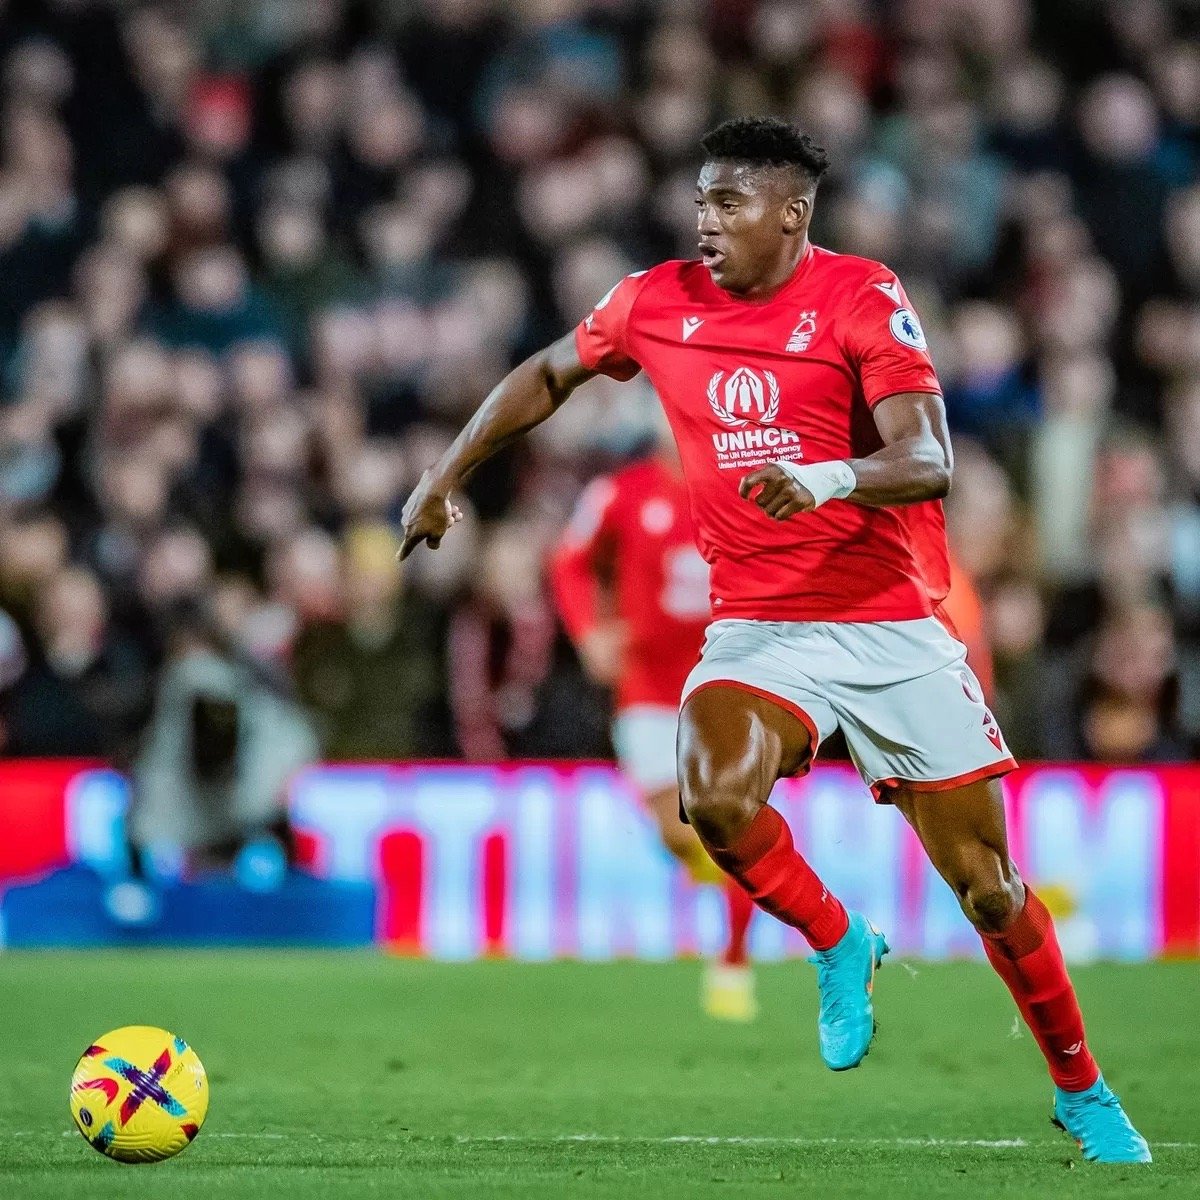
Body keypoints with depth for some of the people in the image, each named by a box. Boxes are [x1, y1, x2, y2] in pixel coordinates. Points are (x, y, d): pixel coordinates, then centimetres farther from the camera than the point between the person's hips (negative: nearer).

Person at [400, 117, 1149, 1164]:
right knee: (716, 798, -29)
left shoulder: (861, 297, -10)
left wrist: (827, 476, -38)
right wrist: (448, 473, 19)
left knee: (988, 887, 0)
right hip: (758, 628, 2)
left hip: (893, 624, -2)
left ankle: (1082, 1091, 22)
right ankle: (838, 945, 1)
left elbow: (928, 462, -20)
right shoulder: (658, 303, 2)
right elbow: (549, 375, 21)